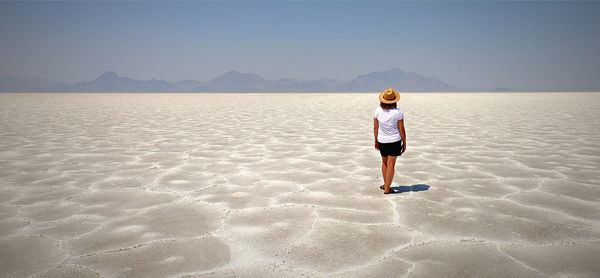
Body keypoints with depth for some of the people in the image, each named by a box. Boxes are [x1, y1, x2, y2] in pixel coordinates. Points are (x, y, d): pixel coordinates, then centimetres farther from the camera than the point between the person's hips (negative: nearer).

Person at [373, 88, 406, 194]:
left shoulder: (378, 111, -9)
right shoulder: (398, 112, -15)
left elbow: (375, 127, -1)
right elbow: (401, 130, -10)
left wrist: (376, 141, 13)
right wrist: (404, 144, 2)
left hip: (382, 141, 3)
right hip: (394, 141, -3)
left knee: (384, 162, 21)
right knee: (391, 165, 2)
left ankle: (385, 184, 32)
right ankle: (387, 189, 4)